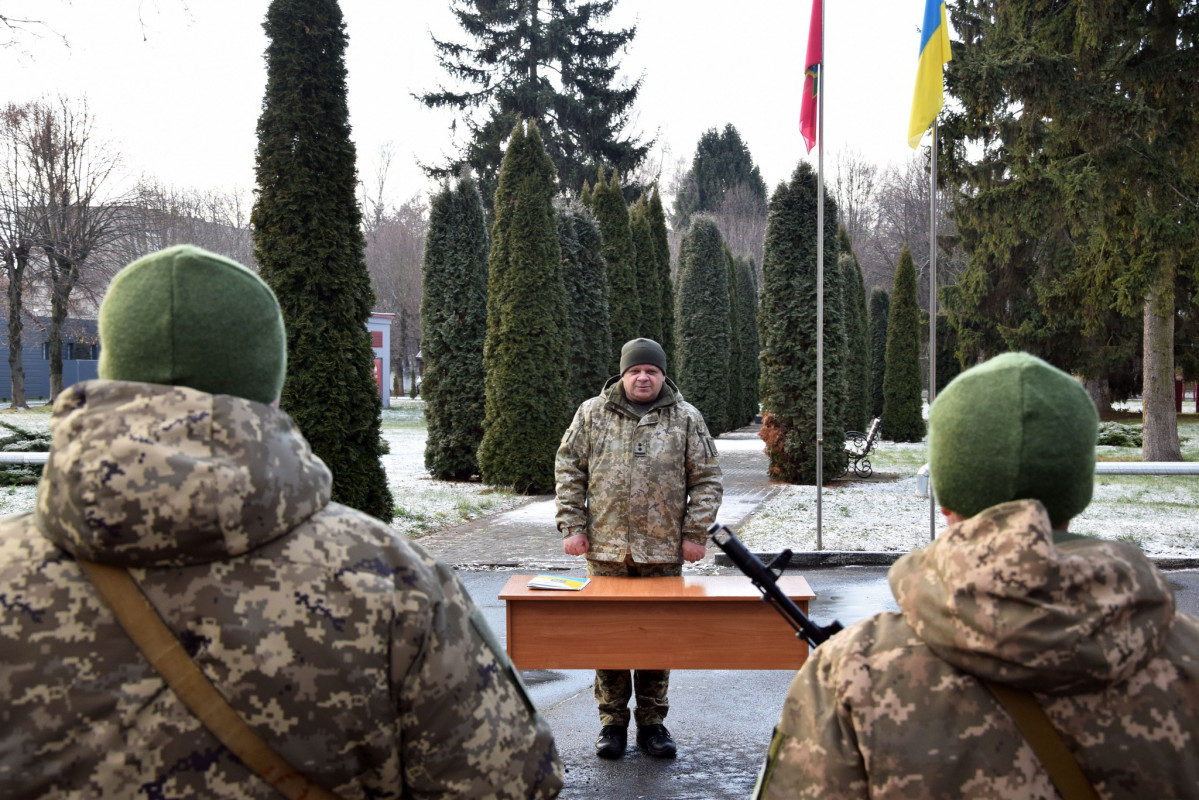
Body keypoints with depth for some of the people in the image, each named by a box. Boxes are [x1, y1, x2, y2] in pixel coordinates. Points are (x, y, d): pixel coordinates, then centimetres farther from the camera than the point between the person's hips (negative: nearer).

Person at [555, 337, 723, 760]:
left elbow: (707, 480, 6)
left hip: (663, 551, 0)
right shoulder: (592, 414, 6)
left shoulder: (686, 418, 5)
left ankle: (652, 722, 19)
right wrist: (572, 526, 0)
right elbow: (569, 470, 7)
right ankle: (612, 722, 18)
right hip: (606, 549, 0)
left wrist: (695, 534, 0)